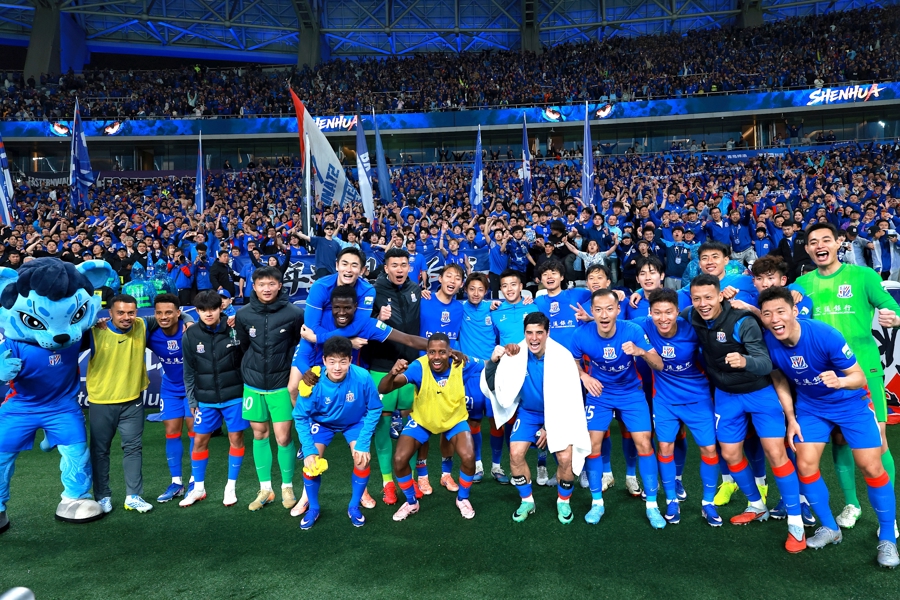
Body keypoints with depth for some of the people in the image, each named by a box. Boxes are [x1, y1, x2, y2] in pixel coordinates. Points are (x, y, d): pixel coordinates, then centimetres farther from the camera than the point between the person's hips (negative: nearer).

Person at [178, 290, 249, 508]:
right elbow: (189, 372, 5)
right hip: (205, 399, 2)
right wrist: (192, 401, 6)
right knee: (199, 440, 9)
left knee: (236, 438, 6)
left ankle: (231, 487, 22)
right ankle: (198, 488, 27)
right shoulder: (190, 335, -3)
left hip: (234, 396, -2)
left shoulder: (235, 329, -10)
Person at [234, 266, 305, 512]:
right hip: (253, 385, 3)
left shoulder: (294, 313, -13)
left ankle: (287, 487, 19)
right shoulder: (243, 315, -5)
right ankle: (265, 489, 26)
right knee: (259, 435, 12)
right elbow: (244, 346, 10)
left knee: (283, 437, -2)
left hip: (281, 384, -3)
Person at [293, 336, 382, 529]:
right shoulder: (314, 382, -33)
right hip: (322, 422, 0)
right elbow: (301, 417, -18)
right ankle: (313, 508, 13)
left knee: (362, 459, -18)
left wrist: (363, 443, -22)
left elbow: (374, 410, -19)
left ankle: (354, 506, 9)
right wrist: (308, 451, -24)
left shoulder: (362, 377, -35)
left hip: (355, 422, 0)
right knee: (311, 461, -15)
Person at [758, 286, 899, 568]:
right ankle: (830, 528, 20)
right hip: (811, 407, 3)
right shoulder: (768, 343, -21)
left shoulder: (824, 335, -31)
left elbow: (860, 377, -23)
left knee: (871, 468, -3)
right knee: (805, 465, -2)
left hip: (851, 403, -3)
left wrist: (840, 381, -46)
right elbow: (780, 380, -3)